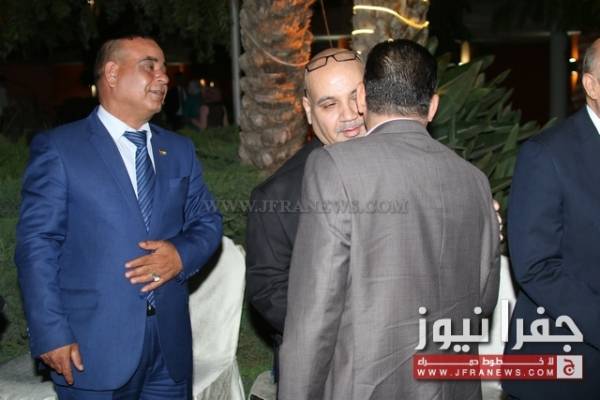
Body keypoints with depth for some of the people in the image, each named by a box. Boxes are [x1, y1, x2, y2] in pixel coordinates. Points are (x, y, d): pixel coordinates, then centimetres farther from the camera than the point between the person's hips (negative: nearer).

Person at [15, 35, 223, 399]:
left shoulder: (179, 150, 12)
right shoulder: (58, 148, -4)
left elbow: (207, 221, 13)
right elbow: (38, 245, -8)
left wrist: (182, 254, -9)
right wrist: (52, 335, -14)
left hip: (171, 343, 5)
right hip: (94, 348, -5)